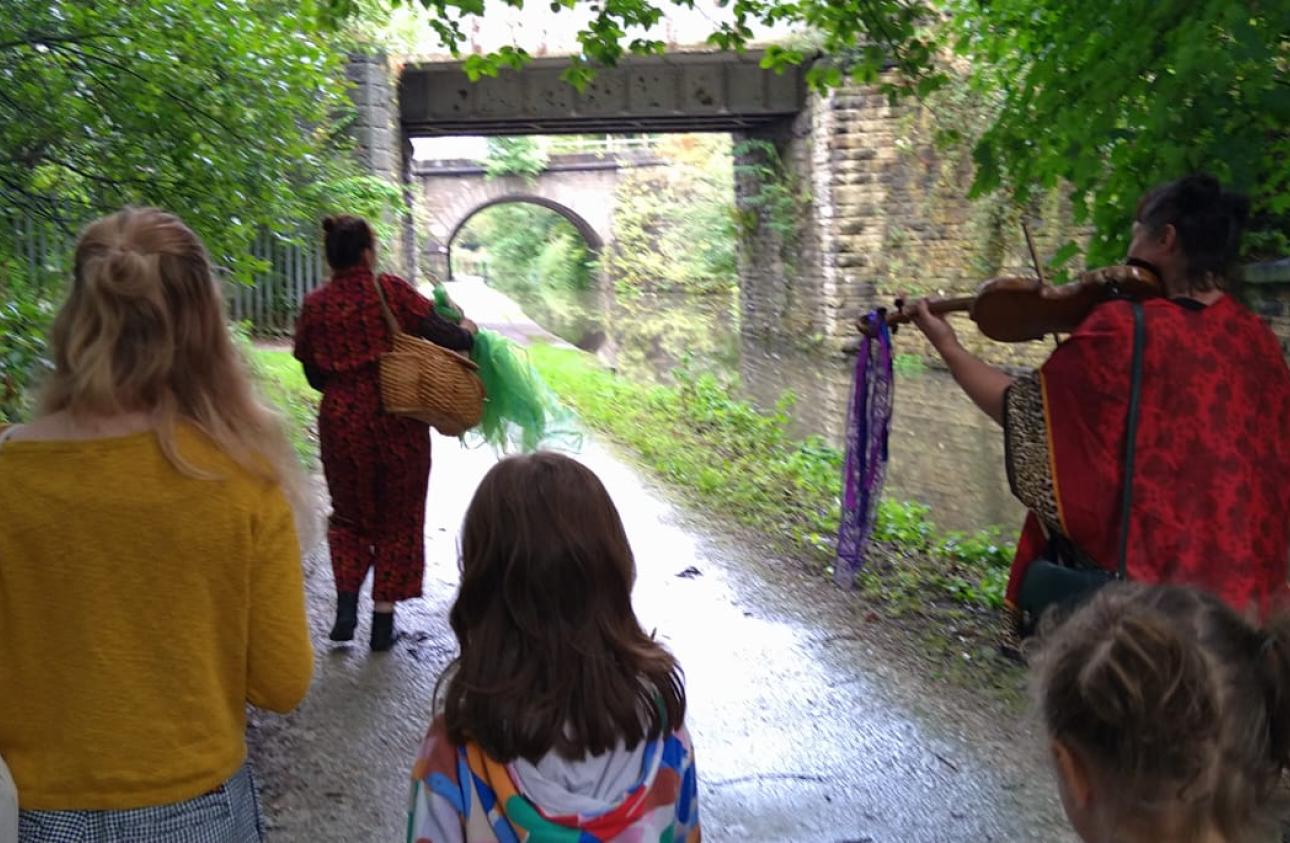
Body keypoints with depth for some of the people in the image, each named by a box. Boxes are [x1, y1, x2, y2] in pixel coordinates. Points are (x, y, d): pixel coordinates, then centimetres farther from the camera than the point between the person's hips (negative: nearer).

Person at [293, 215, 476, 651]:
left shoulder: (315, 305, 1)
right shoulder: (390, 290, -8)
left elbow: (314, 375, 8)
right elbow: (446, 336, -11)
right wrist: (467, 331, 11)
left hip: (341, 422, 2)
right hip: (396, 420, -2)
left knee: (350, 514, 21)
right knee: (397, 518, 14)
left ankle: (346, 603, 6)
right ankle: (384, 617, 15)